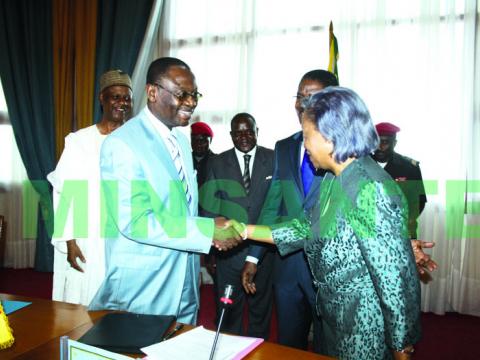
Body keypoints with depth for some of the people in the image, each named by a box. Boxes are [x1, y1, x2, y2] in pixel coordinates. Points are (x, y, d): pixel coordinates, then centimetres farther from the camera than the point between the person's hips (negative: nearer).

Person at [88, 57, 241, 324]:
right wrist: (208, 231, -24)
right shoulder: (122, 144, -16)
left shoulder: (182, 141, 10)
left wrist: (212, 229, 2)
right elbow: (134, 221, -24)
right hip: (141, 290, -7)